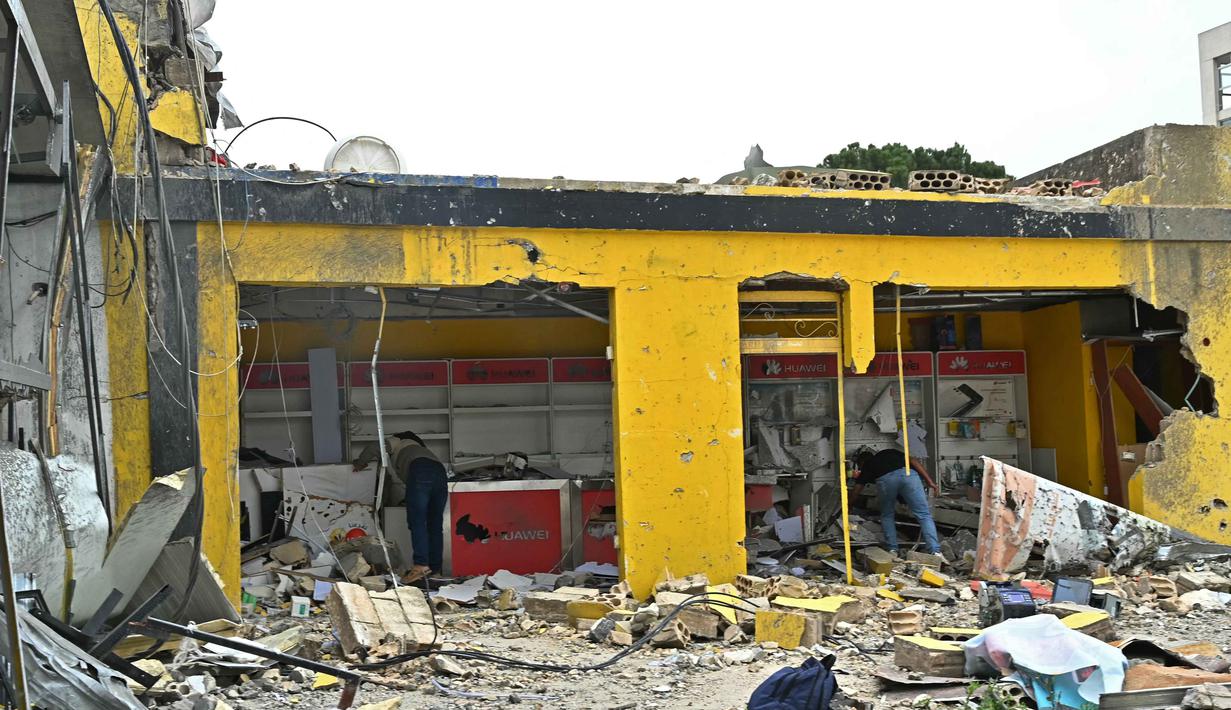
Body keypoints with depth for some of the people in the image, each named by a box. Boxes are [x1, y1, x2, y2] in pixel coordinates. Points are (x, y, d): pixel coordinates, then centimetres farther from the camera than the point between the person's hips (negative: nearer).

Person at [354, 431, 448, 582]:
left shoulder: (396, 442, 29)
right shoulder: (420, 447, 45)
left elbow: (374, 449, 13)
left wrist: (360, 462, 27)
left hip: (420, 472, -6)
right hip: (441, 472, 6)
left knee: (416, 521, -13)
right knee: (435, 525, 7)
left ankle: (421, 564, -26)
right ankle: (435, 569, 4)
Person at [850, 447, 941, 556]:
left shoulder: (866, 466, 35)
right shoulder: (891, 453, 42)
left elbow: (855, 491, 37)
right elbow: (913, 461, 25)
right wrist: (929, 481, 18)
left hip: (885, 479, -1)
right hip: (908, 474, 1)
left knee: (887, 516, 24)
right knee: (924, 515, 4)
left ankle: (892, 550, 20)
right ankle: (935, 552, -6)